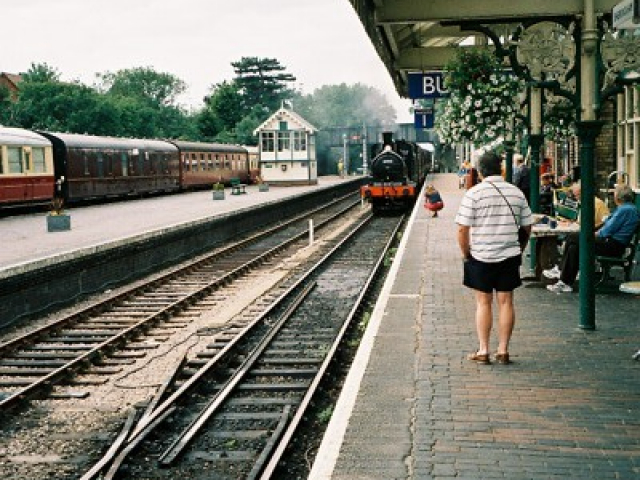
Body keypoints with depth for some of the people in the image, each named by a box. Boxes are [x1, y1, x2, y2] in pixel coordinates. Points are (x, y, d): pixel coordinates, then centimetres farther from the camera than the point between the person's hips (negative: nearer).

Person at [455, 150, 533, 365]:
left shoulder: (473, 194, -8)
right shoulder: (516, 193, 4)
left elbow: (462, 229, -12)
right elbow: (527, 227, 8)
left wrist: (466, 255, 0)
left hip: (481, 257, -3)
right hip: (510, 256, 3)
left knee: (483, 303, 5)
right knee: (506, 302, 7)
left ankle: (483, 351, 7)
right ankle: (503, 351, 10)